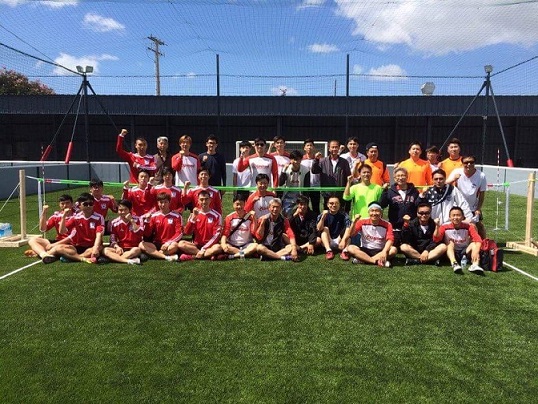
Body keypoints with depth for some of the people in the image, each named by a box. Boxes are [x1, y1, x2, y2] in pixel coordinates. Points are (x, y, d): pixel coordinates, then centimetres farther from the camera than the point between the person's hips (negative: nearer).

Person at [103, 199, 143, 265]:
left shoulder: (137, 220, -2)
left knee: (137, 250, -37)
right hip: (121, 249, 3)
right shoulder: (114, 223, 4)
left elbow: (140, 234, -18)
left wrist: (131, 221, -19)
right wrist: (117, 247, -18)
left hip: (133, 248, -3)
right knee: (106, 250, -25)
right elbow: (112, 240, 4)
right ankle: (128, 261, -40)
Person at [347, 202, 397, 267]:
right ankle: (377, 261, -33)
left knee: (394, 249, -29)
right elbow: (351, 234, -9)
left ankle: (362, 259, -28)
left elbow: (390, 239, -17)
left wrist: (384, 252, -35)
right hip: (365, 250, 0)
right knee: (350, 248, -26)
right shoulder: (362, 222, -3)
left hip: (380, 251, 0)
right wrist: (354, 222, -26)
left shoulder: (387, 225, -6)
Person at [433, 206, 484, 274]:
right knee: (450, 243, -26)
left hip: (465, 252, 1)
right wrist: (437, 226, -34)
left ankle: (475, 265, -44)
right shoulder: (445, 227, -9)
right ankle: (454, 263, -50)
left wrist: (476, 251, -40)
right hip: (451, 253, 0)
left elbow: (478, 240, -21)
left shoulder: (468, 227, -9)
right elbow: (436, 240, -20)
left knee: (473, 244, -23)